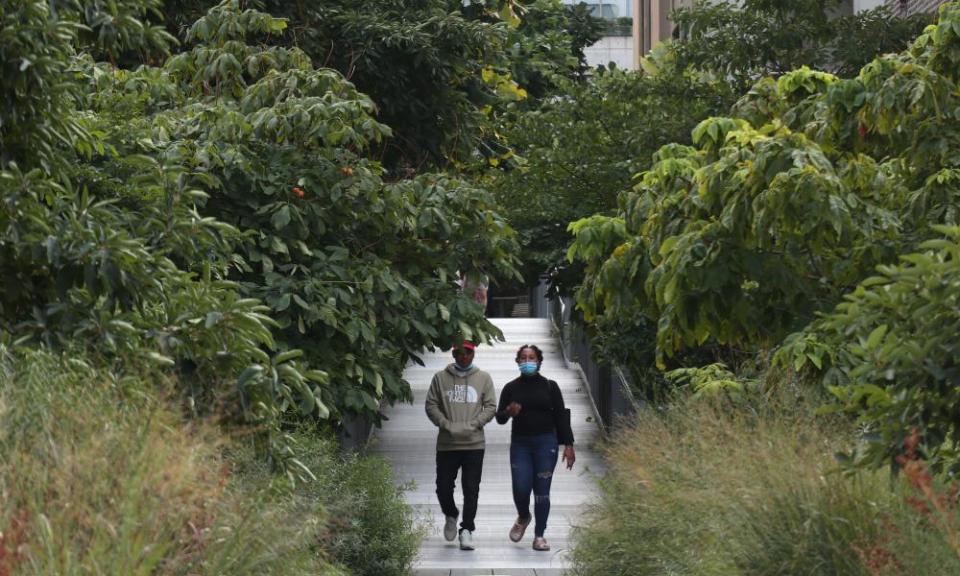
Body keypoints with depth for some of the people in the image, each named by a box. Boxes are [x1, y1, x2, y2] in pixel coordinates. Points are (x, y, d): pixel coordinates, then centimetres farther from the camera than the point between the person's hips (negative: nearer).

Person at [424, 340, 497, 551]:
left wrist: (472, 425, -11)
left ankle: (466, 530, 1)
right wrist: (446, 425, -11)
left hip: (474, 444, 0)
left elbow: (490, 407, 3)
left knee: (471, 490, -3)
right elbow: (431, 405, 3)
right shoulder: (440, 378, 6)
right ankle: (451, 516, 30)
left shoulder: (483, 378, 7)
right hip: (446, 444, 0)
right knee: (443, 487, 3)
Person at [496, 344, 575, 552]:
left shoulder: (550, 387, 3)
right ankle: (523, 518, 25)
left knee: (542, 491, -2)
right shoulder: (511, 388, 6)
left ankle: (539, 536, 8)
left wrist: (568, 445, -2)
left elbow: (561, 416, 4)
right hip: (520, 443, 1)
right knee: (520, 489, -8)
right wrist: (508, 412, -15)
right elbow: (499, 417, 9)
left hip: (546, 443, -1)